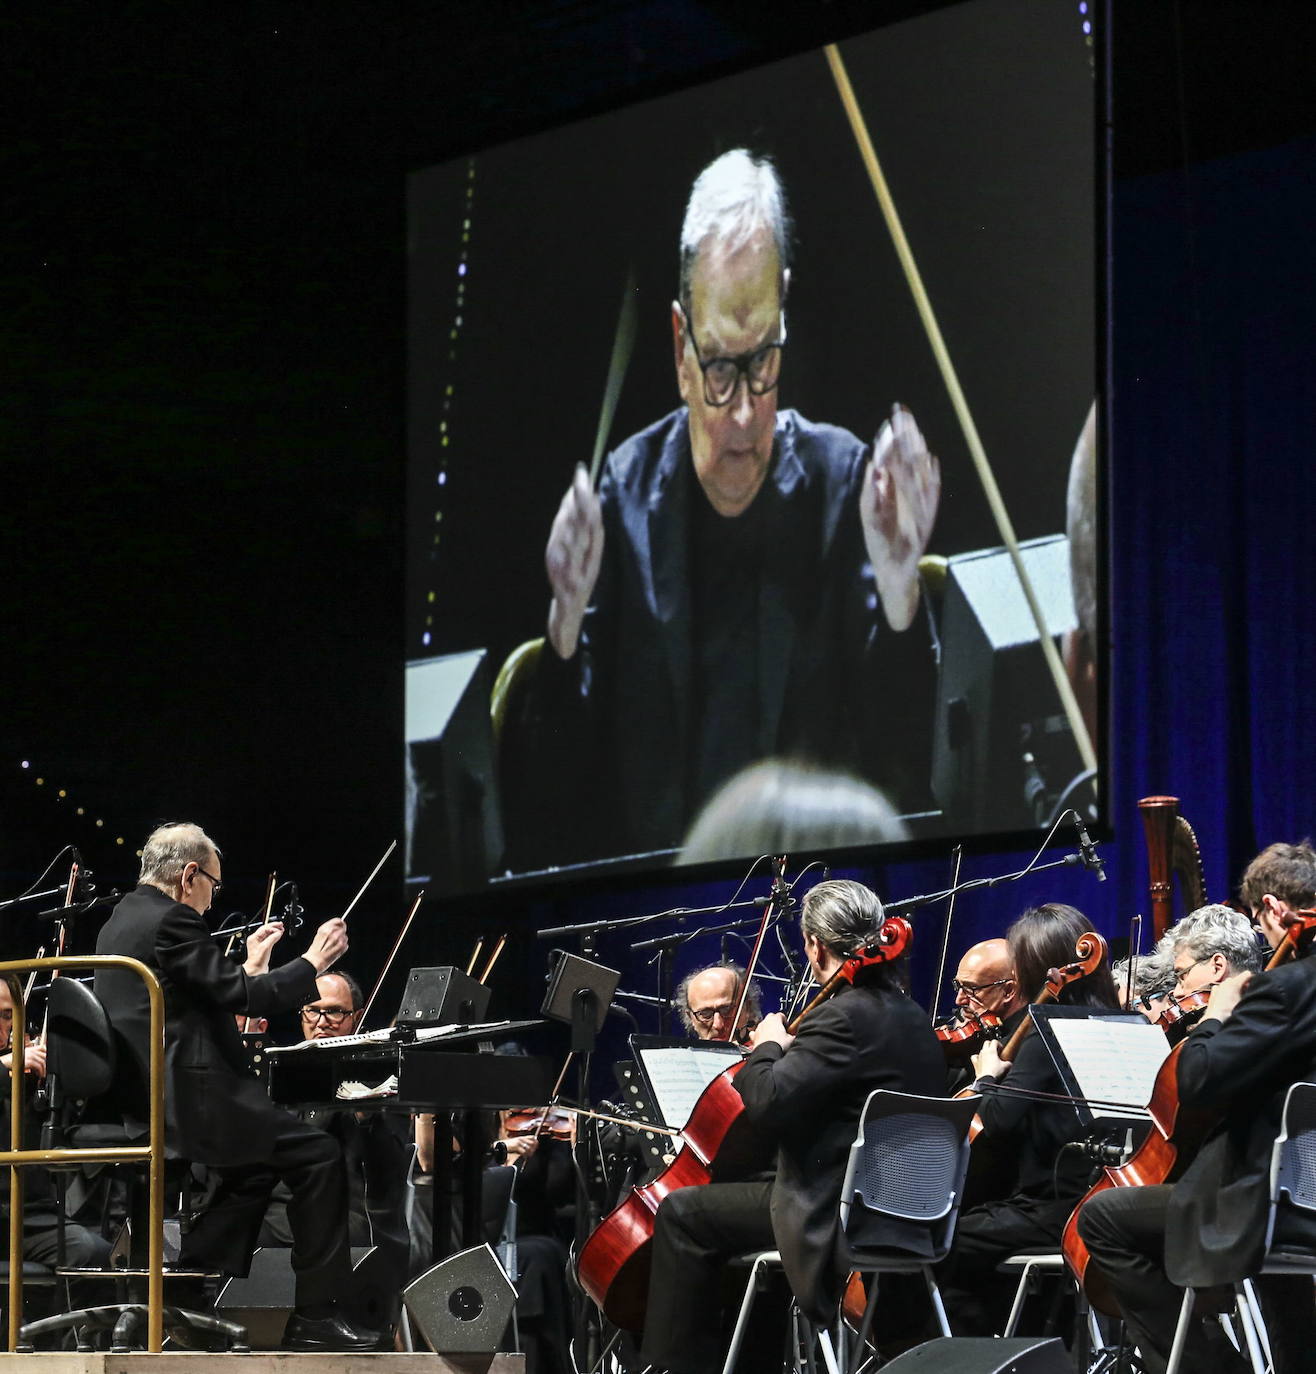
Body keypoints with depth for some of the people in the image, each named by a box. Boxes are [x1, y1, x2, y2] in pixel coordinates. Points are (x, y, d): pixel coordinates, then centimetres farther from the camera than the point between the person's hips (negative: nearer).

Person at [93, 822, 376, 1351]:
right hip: (184, 1099, -11)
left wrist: (249, 967, 28)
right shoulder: (169, 921, -12)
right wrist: (312, 963, -2)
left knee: (255, 1165, 26)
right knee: (319, 1155, -7)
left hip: (137, 1103, 11)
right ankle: (315, 1316, -6)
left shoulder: (121, 922, 19)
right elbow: (247, 998, -16)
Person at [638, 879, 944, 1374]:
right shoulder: (911, 1018, 11)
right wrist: (790, 1050, 16)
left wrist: (768, 1049, -7)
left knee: (683, 1213, -2)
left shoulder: (844, 1017, -20)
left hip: (835, 1216, -10)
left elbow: (766, 1104, -26)